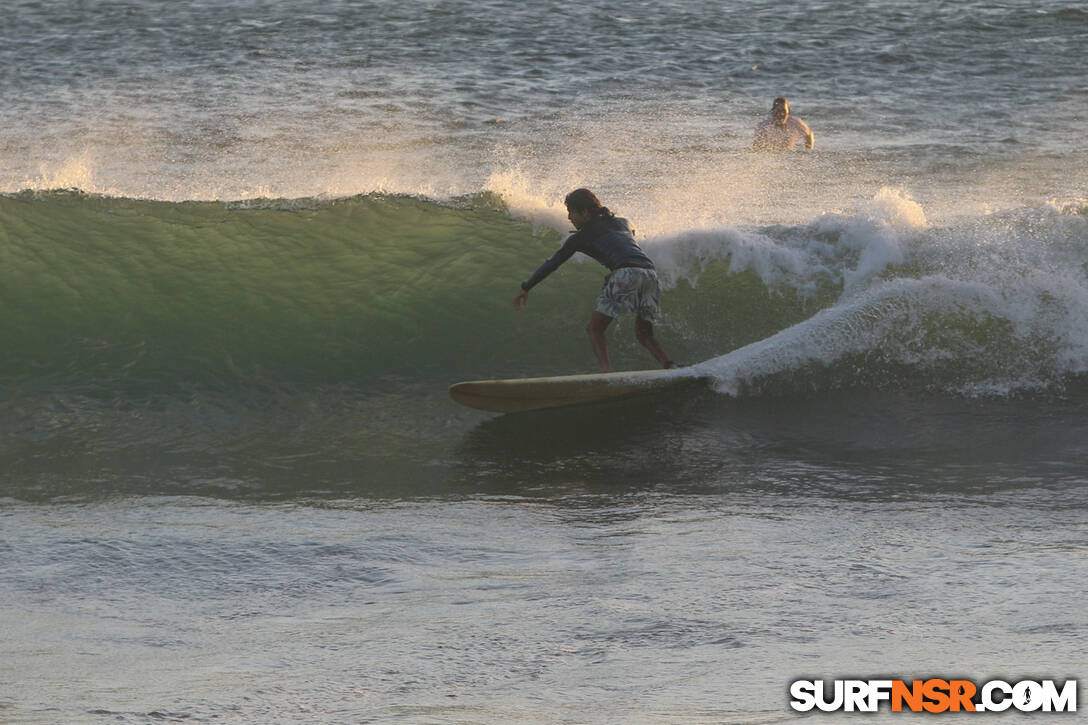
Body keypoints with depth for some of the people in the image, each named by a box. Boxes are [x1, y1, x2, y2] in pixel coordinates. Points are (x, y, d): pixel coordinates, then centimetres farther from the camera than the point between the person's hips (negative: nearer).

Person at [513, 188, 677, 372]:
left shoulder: (582, 236, 14)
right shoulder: (622, 223, 28)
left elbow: (553, 262, 20)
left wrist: (526, 287, 28)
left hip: (625, 274, -6)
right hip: (650, 273, 6)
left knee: (595, 329, 6)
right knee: (644, 334, 18)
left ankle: (608, 372, -17)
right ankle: (670, 366, -8)